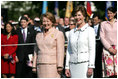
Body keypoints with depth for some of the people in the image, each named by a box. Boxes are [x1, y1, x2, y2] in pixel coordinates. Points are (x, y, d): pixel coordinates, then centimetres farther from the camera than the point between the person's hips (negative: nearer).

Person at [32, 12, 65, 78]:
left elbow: (60, 52, -5)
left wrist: (60, 66, -11)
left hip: (53, 65, -5)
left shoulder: (58, 34, 0)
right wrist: (34, 66, 14)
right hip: (40, 66, 5)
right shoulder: (39, 35, 18)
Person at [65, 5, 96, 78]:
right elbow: (69, 50, 15)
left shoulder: (90, 30, 0)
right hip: (73, 65, 5)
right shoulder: (72, 32, 14)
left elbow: (92, 50, -6)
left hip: (85, 63, -5)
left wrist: (91, 67, -13)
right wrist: (67, 67, 10)